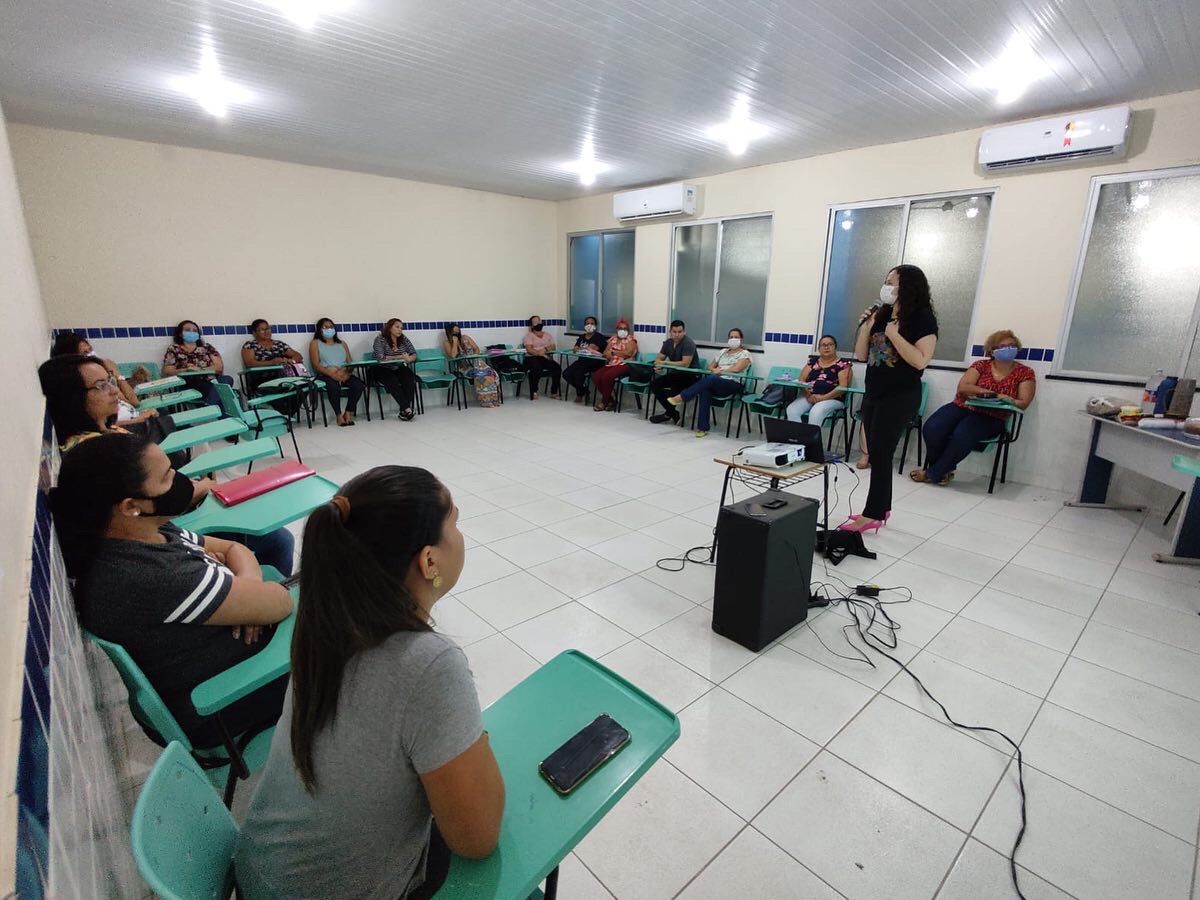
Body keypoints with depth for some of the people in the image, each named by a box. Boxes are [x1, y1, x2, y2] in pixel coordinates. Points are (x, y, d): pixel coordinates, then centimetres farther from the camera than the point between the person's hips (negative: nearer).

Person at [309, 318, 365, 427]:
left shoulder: (342, 343, 23)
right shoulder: (315, 343, 12)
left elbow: (350, 362, 13)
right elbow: (316, 365, -2)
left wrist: (347, 372, -12)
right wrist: (332, 373, -20)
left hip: (344, 374, 4)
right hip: (326, 374, -3)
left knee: (359, 384, -28)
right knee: (334, 386, -38)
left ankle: (348, 413, -19)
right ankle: (339, 415, -25)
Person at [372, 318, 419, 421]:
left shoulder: (403, 339, 3)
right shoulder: (380, 339, -10)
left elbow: (414, 354, -2)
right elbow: (380, 357, -23)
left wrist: (410, 358, -27)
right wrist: (400, 357, -27)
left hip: (398, 369, 4)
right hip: (381, 370, -4)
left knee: (410, 377, -26)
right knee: (393, 381, -34)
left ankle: (404, 411, -28)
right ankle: (407, 409, -32)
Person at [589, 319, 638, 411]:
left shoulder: (631, 339, 4)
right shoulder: (613, 339, 21)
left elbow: (628, 353, -12)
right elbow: (605, 352, 14)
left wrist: (613, 352, -8)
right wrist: (608, 354, -11)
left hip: (624, 365, -6)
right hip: (611, 364, 6)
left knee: (606, 376, -31)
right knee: (595, 376, -19)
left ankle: (604, 402, -13)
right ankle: (609, 400, -7)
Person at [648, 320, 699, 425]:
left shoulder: (688, 343, -17)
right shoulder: (668, 342, 6)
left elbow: (685, 364, -26)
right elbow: (658, 358, 8)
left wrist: (665, 363, -23)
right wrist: (658, 366, -18)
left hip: (690, 376, -7)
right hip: (675, 374, 7)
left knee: (675, 386, -34)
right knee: (654, 383, -11)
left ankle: (669, 413, -5)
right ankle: (672, 413, -5)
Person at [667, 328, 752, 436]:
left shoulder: (745, 354, 6)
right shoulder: (723, 351, 25)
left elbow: (736, 369, -11)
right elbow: (710, 366, 23)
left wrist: (720, 371, -6)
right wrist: (715, 370, 1)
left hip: (734, 385, -4)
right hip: (717, 384, 5)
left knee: (711, 379, -35)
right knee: (705, 390, -33)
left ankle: (681, 397, -35)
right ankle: (702, 428, -35)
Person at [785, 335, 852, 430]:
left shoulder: (843, 364, 6)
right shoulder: (812, 361, 18)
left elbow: (843, 387, -5)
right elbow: (801, 380, 10)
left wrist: (823, 398, -17)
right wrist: (807, 394, -10)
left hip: (832, 399, -4)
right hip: (809, 397, 4)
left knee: (815, 413, -36)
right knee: (791, 410, -26)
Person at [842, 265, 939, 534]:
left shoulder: (922, 318, -7)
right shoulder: (881, 314, 10)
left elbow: (921, 360, -17)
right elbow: (861, 355, 11)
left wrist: (894, 335, -17)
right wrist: (866, 326, 0)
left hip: (900, 397, -7)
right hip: (873, 394, 7)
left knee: (880, 454, -8)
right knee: (876, 454, 9)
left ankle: (872, 514, -1)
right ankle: (881, 509, 20)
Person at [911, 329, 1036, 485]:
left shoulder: (1025, 373, 6)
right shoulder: (981, 365, 8)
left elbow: (1023, 403, 0)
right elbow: (963, 387, -4)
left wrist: (1007, 400, -22)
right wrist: (989, 392, -18)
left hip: (991, 418, -2)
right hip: (963, 407, 2)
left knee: (962, 435, -36)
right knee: (931, 428, -28)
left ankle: (932, 473, -17)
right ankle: (944, 470, -6)